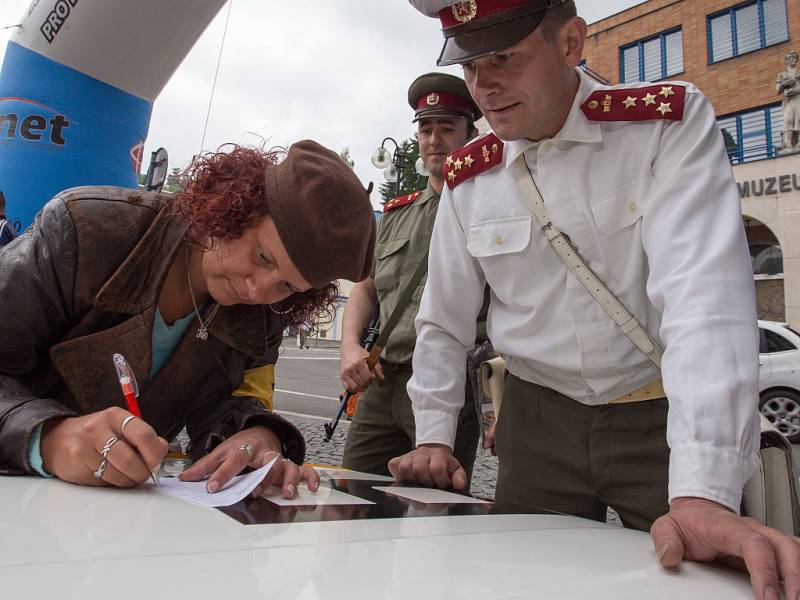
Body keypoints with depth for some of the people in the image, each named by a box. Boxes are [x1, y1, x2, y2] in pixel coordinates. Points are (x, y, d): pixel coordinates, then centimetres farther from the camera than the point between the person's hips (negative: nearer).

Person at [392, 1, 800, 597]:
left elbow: (706, 293, -26)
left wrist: (703, 492, -34)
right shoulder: (468, 179, -1)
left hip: (661, 418, -2)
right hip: (538, 423, 3)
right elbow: (443, 323, 6)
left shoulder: (672, 123, -12)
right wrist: (434, 437, 2)